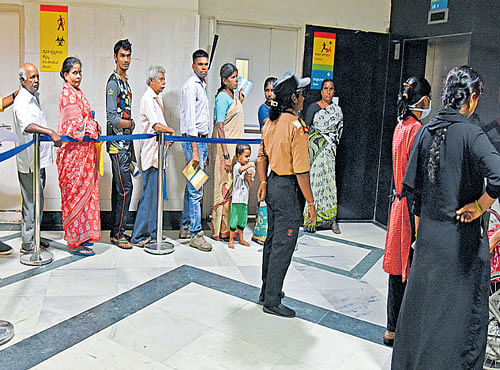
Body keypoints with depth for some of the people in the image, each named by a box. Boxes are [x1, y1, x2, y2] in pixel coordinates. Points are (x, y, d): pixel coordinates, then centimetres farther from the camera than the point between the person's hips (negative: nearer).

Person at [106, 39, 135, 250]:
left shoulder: (125, 82, 20)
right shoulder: (113, 82, -10)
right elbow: (112, 119, -18)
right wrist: (133, 124, -4)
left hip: (123, 143, 9)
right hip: (117, 144, -9)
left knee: (118, 188, 11)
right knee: (125, 187, -9)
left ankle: (115, 232, 18)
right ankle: (118, 234, -2)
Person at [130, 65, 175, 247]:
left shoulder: (158, 98, 20)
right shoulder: (147, 98, -11)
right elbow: (156, 125, -23)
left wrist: (167, 134, 9)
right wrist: (171, 131, -10)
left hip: (158, 152, 10)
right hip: (150, 152, -10)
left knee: (155, 192, 12)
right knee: (149, 193, -7)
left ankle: (151, 232, 21)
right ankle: (138, 236, 0)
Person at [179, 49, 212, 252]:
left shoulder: (202, 85, 20)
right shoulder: (191, 85, -10)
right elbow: (190, 120, -18)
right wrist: (195, 150, -23)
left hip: (202, 140, 9)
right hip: (193, 140, -9)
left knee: (193, 186, 13)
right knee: (196, 189, -8)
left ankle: (186, 227, 22)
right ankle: (195, 233, -3)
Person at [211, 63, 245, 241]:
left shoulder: (234, 94, 16)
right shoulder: (222, 97, -11)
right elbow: (220, 127, -18)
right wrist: (226, 155, -22)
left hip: (236, 146, 9)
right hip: (226, 147, -9)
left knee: (234, 187, 11)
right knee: (225, 188, -5)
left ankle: (230, 228, 20)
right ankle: (220, 231, 3)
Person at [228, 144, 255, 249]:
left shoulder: (248, 168, 13)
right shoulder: (236, 166, -7)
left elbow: (251, 184, 12)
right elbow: (240, 170, -33)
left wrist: (249, 178, -6)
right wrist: (249, 165, -29)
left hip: (245, 198, 7)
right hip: (237, 198, -7)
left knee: (243, 218, 13)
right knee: (234, 219, -3)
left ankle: (241, 239, 25)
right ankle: (231, 240, 6)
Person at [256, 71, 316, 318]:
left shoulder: (270, 123, 6)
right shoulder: (296, 128, -20)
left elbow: (262, 156, 14)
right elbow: (301, 171, -20)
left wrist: (264, 182, 22)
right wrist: (311, 202, -13)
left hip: (273, 184, 9)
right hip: (289, 189, -9)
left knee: (272, 240, 19)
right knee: (283, 245, 1)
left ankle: (267, 291, 33)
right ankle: (272, 301, 11)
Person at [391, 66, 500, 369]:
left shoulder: (426, 131, 1)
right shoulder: (471, 134, -16)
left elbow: (410, 184, 6)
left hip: (428, 234, 6)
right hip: (462, 239, -6)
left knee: (421, 305, 20)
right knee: (464, 310, 11)